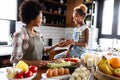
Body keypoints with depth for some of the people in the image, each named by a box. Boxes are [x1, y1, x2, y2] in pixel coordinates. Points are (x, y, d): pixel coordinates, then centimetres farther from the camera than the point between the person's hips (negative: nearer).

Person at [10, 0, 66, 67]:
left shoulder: (37, 33, 8)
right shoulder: (20, 35, -13)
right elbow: (14, 60, -16)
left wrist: (56, 45, 6)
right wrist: (33, 62, -29)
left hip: (38, 68, 6)